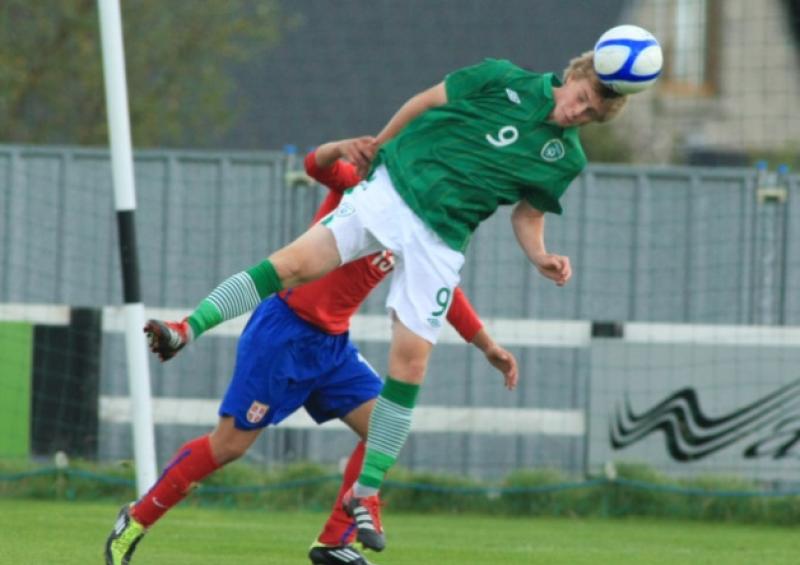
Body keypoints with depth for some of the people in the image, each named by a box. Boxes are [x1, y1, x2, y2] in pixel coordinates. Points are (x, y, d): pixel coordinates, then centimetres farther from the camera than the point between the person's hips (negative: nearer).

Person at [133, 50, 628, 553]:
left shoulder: (566, 160, 8)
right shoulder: (503, 80, 1)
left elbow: (528, 213, 15)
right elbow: (425, 102, 10)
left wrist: (540, 256, -3)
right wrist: (378, 147, 15)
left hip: (439, 241, 2)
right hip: (391, 190, -2)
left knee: (411, 362, -5)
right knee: (300, 261, -23)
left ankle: (365, 494, 5)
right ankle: (187, 329, -19)